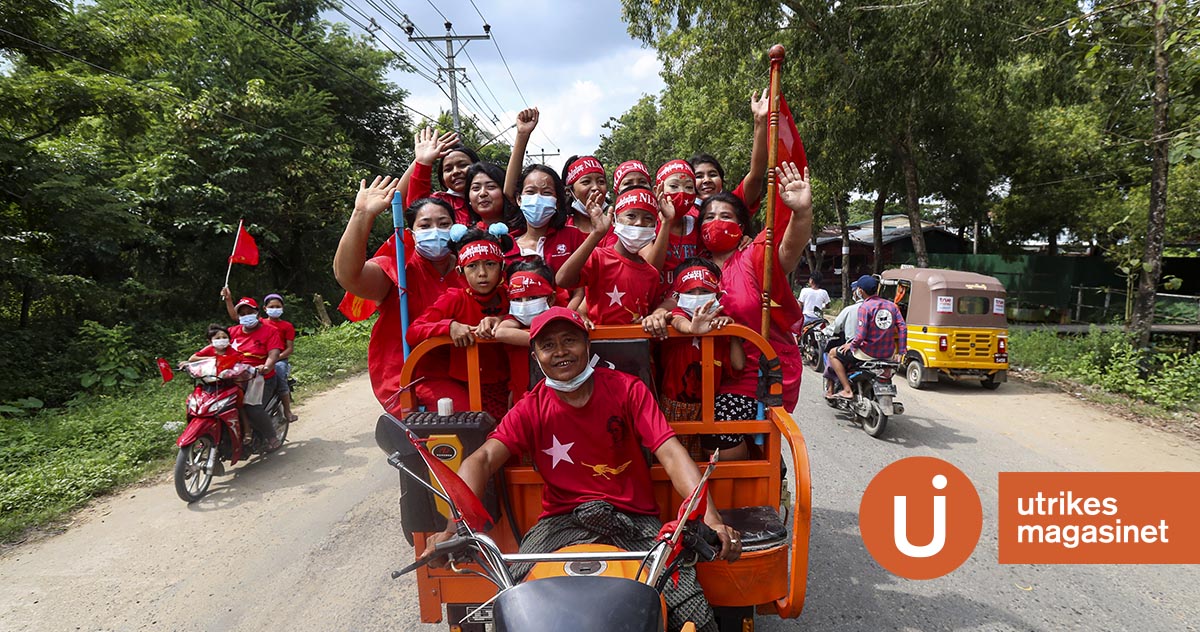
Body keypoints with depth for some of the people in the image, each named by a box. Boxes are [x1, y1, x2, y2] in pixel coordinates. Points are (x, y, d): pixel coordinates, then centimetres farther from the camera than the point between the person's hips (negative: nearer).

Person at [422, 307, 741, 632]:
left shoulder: (627, 389, -2)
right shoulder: (531, 409, 2)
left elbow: (671, 454, -12)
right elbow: (482, 460, -10)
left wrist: (711, 518, -28)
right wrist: (454, 526, -29)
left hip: (634, 517, 0)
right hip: (564, 517, 1)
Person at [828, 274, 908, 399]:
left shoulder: (865, 307, -13)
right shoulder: (892, 305, 5)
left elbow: (861, 334, -19)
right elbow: (903, 328, 0)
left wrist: (851, 345, -1)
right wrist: (901, 352, 5)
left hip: (869, 353, -6)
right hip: (888, 355, 6)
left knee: (833, 355, 10)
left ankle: (847, 389, 0)